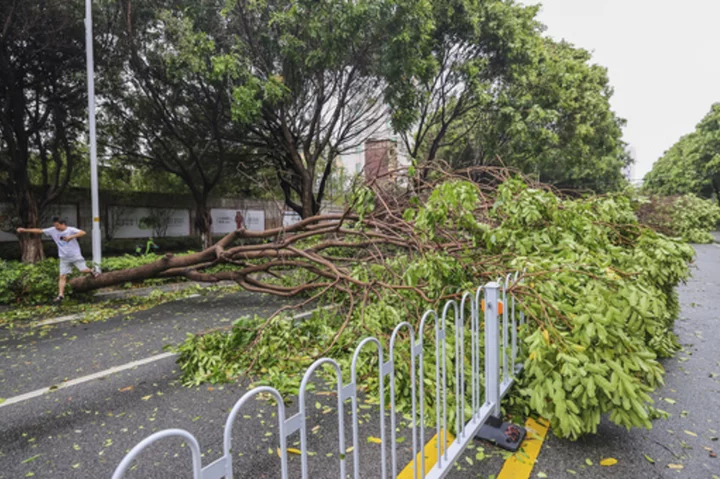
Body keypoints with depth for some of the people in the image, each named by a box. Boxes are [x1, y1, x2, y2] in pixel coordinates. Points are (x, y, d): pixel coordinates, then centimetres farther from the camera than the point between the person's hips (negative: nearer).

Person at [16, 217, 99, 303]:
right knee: (62, 276, -2)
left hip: (75, 255, -4)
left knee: (84, 270, -12)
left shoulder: (71, 230, -11)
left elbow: (83, 233, -25)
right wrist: (24, 230, 9)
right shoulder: (53, 230, 3)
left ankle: (92, 272, 23)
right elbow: (39, 231, 10)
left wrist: (71, 237, -31)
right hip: (64, 258, 4)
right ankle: (60, 295, -3)